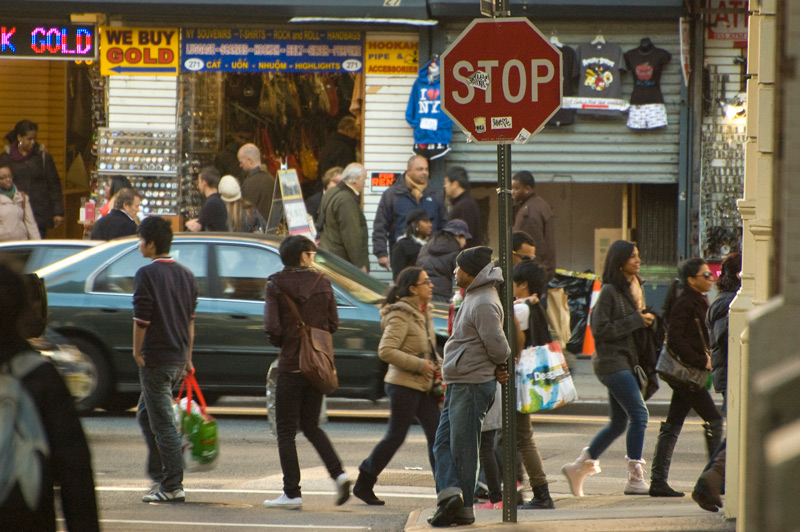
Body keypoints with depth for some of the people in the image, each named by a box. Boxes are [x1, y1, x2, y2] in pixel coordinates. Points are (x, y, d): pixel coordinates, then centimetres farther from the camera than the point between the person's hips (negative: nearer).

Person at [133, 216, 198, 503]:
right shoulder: (186, 275, 11)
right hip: (178, 357, 8)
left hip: (156, 358, -8)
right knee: (146, 414, 21)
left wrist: (137, 352, -6)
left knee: (162, 423, -5)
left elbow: (142, 318, -17)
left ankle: (172, 487, -5)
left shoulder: (146, 274, -12)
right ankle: (159, 475, 21)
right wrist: (187, 358, 19)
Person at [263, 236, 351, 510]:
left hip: (291, 364, -4)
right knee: (311, 426, 17)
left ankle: (292, 493, 0)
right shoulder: (321, 283, 2)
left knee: (286, 430, 3)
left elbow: (272, 327, -13)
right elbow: (333, 323, 3)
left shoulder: (276, 285, -7)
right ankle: (338, 474, -1)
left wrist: (282, 342, 8)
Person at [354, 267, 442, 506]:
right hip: (404, 385, -8)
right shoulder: (401, 316, -14)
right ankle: (363, 484, 10)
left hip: (424, 387, 8)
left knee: (437, 436, 1)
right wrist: (420, 365, -22)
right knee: (395, 437, -2)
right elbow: (386, 351, -22)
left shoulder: (424, 313, 14)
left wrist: (439, 366, 9)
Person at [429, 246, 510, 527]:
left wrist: (501, 365, 0)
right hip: (457, 384, 10)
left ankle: (463, 508, 3)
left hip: (472, 384, -10)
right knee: (443, 442, 6)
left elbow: (498, 347, -19)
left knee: (462, 447, -3)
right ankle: (450, 493, -2)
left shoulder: (484, 304, -17)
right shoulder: (472, 298, 15)